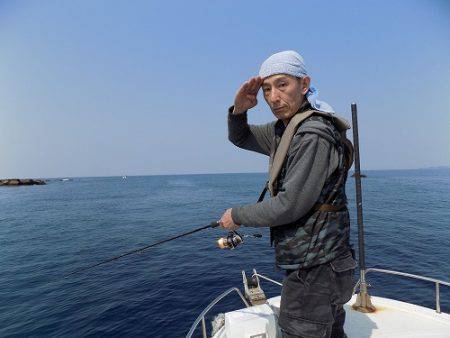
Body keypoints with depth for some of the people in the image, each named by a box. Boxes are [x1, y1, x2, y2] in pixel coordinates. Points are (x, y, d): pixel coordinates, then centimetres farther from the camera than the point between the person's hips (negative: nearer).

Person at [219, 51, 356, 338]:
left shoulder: (314, 136, -23)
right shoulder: (284, 130, 6)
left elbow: (290, 205, -26)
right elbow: (240, 138, 16)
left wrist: (237, 215, -12)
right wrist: (239, 109, -6)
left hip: (315, 270, -9)